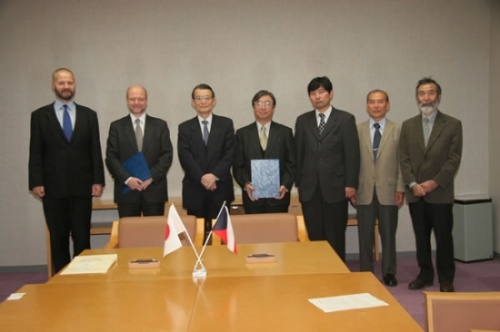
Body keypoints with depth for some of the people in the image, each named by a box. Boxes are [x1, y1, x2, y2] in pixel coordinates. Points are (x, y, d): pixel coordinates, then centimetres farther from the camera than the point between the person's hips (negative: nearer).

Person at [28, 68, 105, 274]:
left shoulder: (89, 115, 8)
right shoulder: (40, 115, 5)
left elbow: (95, 150, 6)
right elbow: (35, 152, 2)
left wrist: (98, 180, -1)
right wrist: (36, 183, -6)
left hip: (82, 187, 1)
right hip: (53, 188, 0)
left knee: (82, 239, 5)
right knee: (58, 239, 8)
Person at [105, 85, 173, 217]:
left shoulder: (160, 125, 8)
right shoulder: (116, 126, 7)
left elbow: (167, 155, 2)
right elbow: (111, 157, 1)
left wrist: (151, 177, -11)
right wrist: (127, 178, -13)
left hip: (154, 190, 0)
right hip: (126, 190, 0)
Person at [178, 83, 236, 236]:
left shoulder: (226, 124, 7)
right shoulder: (185, 127, 8)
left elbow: (229, 154, -2)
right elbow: (185, 157, -3)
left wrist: (214, 175, -14)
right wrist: (202, 177, -16)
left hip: (220, 188, 0)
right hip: (194, 189, 1)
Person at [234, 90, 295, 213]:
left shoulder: (285, 132, 7)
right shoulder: (242, 133, 8)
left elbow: (291, 164, 5)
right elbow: (238, 166, 6)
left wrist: (286, 185, -9)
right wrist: (246, 184, -10)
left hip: (278, 196, 0)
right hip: (252, 197, 0)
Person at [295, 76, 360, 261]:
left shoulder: (346, 119, 2)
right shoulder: (302, 120, 11)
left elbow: (352, 154, -2)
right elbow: (298, 154, 10)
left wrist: (351, 184, -7)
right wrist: (298, 183, 6)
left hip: (335, 187, -2)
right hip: (310, 188, 2)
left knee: (335, 236, 3)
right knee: (314, 236, 5)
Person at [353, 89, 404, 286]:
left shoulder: (398, 130, 5)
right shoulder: (358, 130, 6)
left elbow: (402, 162, 2)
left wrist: (401, 188, -4)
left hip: (388, 191, 0)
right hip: (364, 191, 0)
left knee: (388, 235, 8)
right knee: (365, 236, 6)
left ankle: (389, 273, 21)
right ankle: (366, 273, 18)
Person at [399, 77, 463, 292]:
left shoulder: (453, 125, 0)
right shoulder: (408, 126, 9)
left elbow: (454, 159, -5)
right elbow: (404, 159, 4)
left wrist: (435, 182, -13)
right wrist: (412, 184, -8)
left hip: (440, 193, -3)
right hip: (415, 193, 3)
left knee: (443, 237, 3)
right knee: (421, 237, 11)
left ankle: (446, 279, 15)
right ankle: (425, 274, 23)